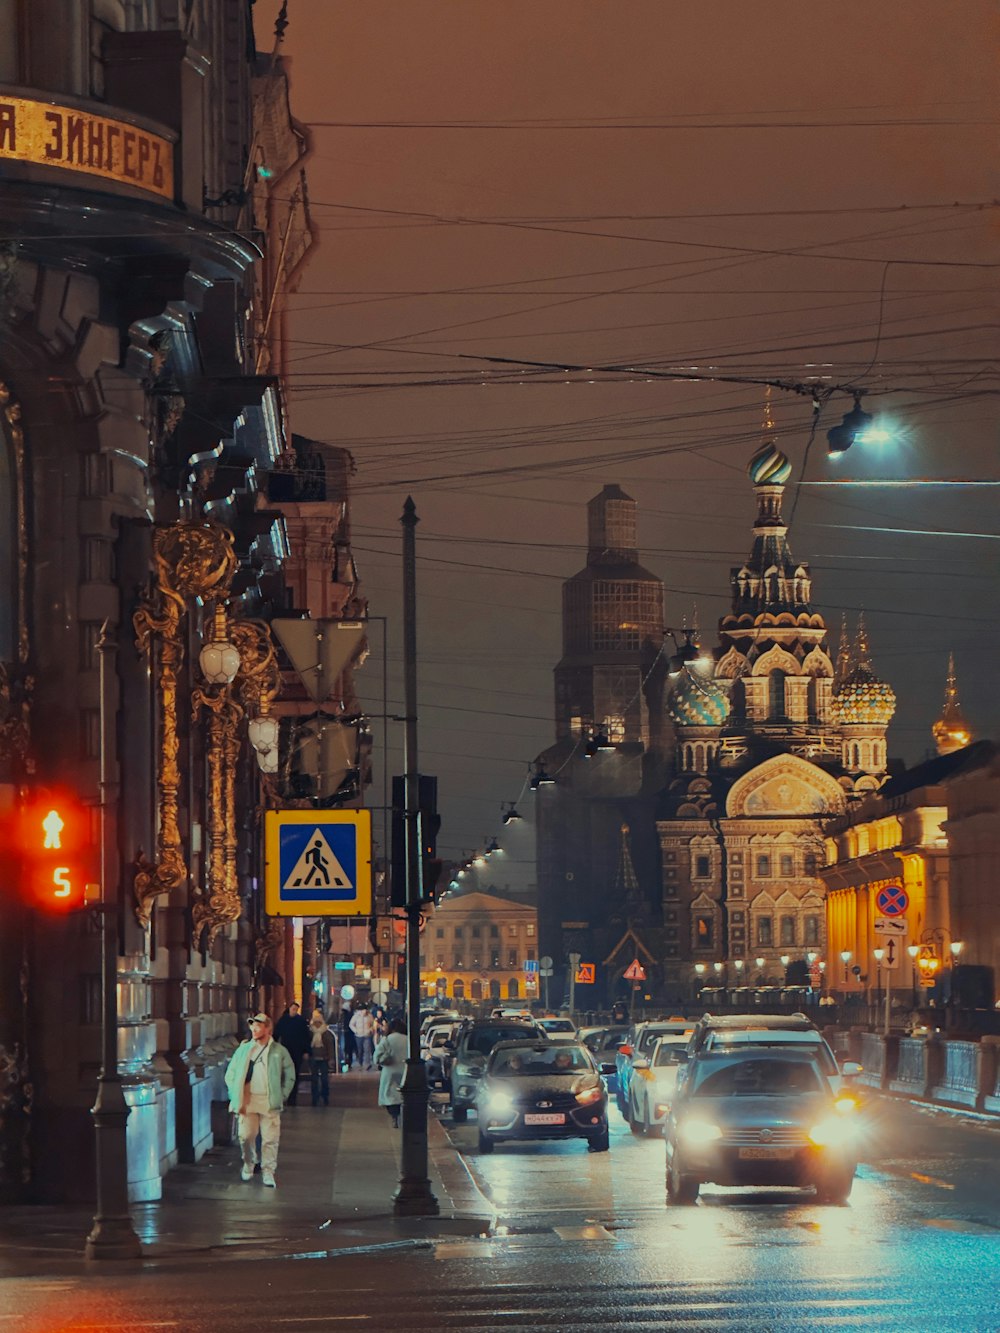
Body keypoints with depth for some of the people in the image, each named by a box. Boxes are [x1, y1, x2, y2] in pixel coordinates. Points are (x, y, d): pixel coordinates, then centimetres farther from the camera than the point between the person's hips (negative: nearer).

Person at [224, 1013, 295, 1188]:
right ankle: (248, 1164, 26)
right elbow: (230, 1074, 10)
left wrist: (282, 1096, 1)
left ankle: (268, 1172, 5)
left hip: (269, 1102, -1)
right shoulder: (243, 1050, 6)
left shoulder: (279, 1051, 2)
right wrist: (235, 1096, 2)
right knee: (246, 1136, 3)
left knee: (270, 1138, -2)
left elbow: (290, 1076, 9)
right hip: (247, 1100, 1)